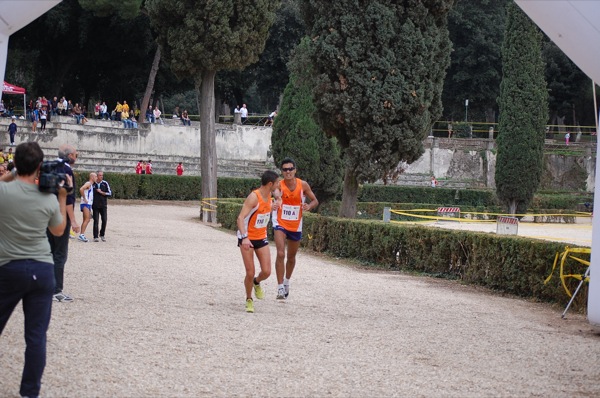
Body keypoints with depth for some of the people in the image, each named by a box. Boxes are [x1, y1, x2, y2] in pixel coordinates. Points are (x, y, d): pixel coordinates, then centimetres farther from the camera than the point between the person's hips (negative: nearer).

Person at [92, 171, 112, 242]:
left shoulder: (105, 184, 3)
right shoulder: (93, 184, 0)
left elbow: (110, 194, 0)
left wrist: (101, 192, -11)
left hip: (103, 205, 1)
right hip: (95, 206, -1)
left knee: (104, 220, -3)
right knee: (96, 221, -4)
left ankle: (102, 235, 14)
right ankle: (95, 237, 2)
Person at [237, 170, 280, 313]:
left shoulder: (268, 196, 1)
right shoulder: (254, 197, -23)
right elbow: (240, 218, -32)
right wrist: (244, 237, -42)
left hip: (261, 238, 6)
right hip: (247, 239, -6)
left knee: (266, 271, -3)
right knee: (250, 273, -7)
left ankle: (257, 283, 31)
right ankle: (249, 300, 16)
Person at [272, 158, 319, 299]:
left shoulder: (303, 185, -8)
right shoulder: (279, 184, -15)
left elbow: (315, 201, 2)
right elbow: (275, 190, -40)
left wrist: (309, 206, -22)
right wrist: (277, 194, -66)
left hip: (296, 226, 3)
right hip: (280, 224, -3)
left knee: (291, 257, 18)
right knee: (280, 254, -20)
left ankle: (287, 281, 43)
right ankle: (280, 287, -16)